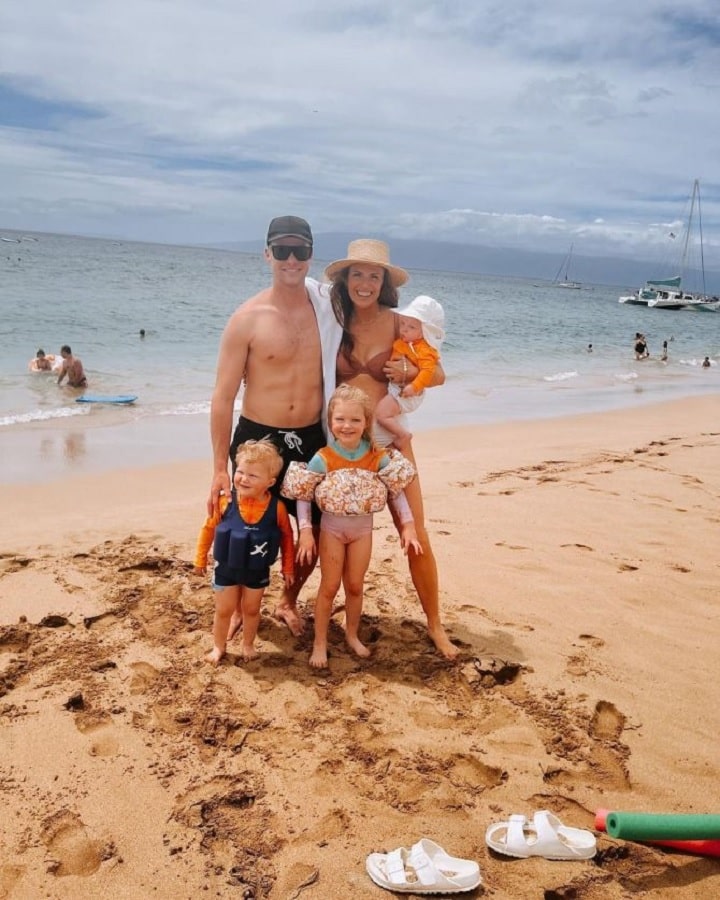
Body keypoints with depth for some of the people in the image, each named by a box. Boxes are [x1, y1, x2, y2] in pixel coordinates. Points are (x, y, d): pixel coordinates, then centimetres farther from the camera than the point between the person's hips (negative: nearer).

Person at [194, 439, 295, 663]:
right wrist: (200, 559, 2)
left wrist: (288, 568, 2)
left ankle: (248, 644, 42)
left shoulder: (277, 508, -20)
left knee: (251, 610, 19)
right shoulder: (226, 502, -21)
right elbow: (209, 529, -5)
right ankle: (218, 647, 36)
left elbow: (287, 537, -5)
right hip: (226, 567, 0)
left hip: (257, 571, 0)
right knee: (223, 611, 14)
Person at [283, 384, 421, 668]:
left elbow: (397, 491, -4)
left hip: (363, 529, 2)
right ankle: (320, 642, 19)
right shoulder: (323, 459, -18)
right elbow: (302, 496, -12)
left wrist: (408, 525, -8)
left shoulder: (377, 457, -12)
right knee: (329, 587, 5)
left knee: (355, 585, 13)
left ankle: (352, 635, 33)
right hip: (332, 528, -2)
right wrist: (305, 531, -16)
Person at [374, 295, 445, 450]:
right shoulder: (400, 342, 6)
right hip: (393, 387, 10)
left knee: (381, 413, -19)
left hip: (405, 393, -10)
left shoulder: (424, 350, -22)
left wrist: (414, 387, -36)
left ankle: (403, 435, -6)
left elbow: (428, 370, -32)